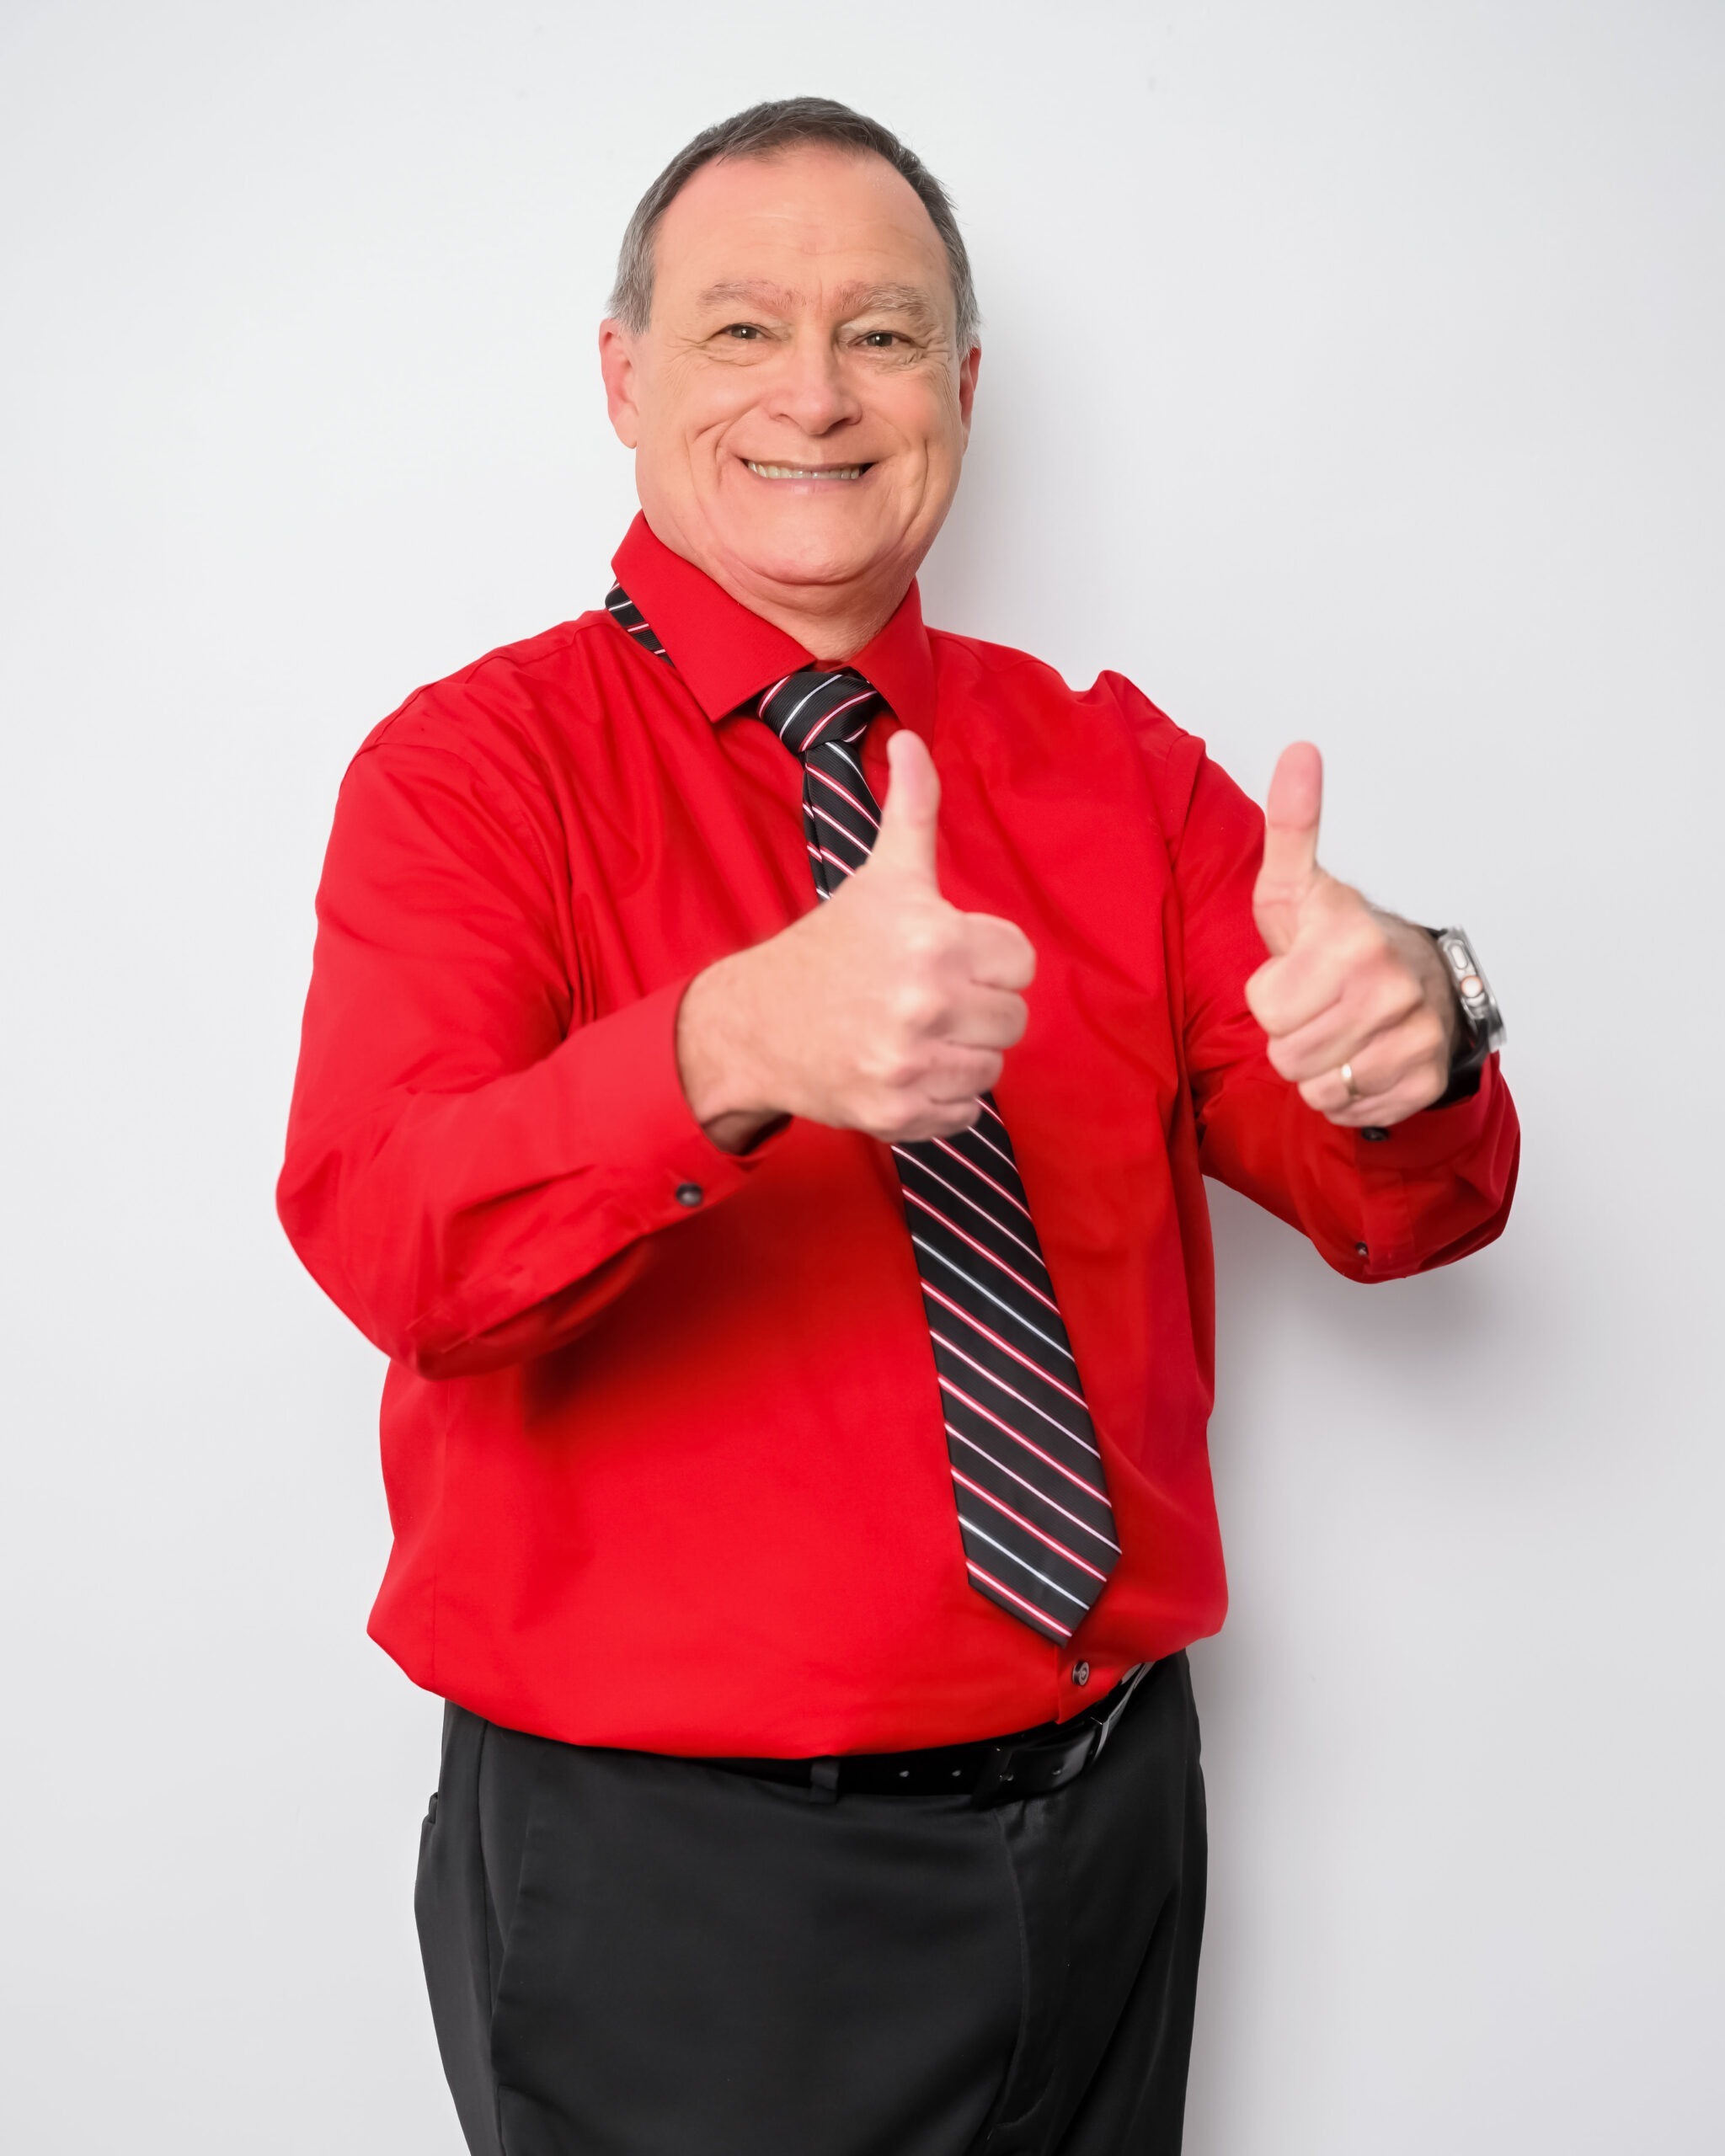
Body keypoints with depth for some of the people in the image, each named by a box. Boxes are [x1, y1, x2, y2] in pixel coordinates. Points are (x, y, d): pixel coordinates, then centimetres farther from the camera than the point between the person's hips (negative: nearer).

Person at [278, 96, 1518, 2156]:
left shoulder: (1116, 770, 4)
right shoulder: (477, 765, -8)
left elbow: (1392, 1212, -4)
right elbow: (386, 1247, -24)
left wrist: (1411, 1039, -27)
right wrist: (736, 1047, -43)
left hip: (1105, 1819, 4)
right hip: (670, 1868, -4)